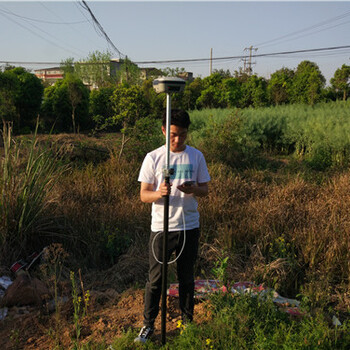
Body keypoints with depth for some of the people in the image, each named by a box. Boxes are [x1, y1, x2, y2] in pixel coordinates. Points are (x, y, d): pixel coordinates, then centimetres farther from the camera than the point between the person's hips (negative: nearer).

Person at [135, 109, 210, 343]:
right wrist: (159, 193, -25)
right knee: (155, 279, 7)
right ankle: (148, 325, 24)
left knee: (187, 278, 14)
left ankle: (188, 323, 32)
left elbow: (205, 190, 5)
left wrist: (193, 189, -18)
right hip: (161, 227, -1)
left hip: (189, 227, 2)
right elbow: (143, 194, -3)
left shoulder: (196, 156, 1)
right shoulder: (153, 158, -4)